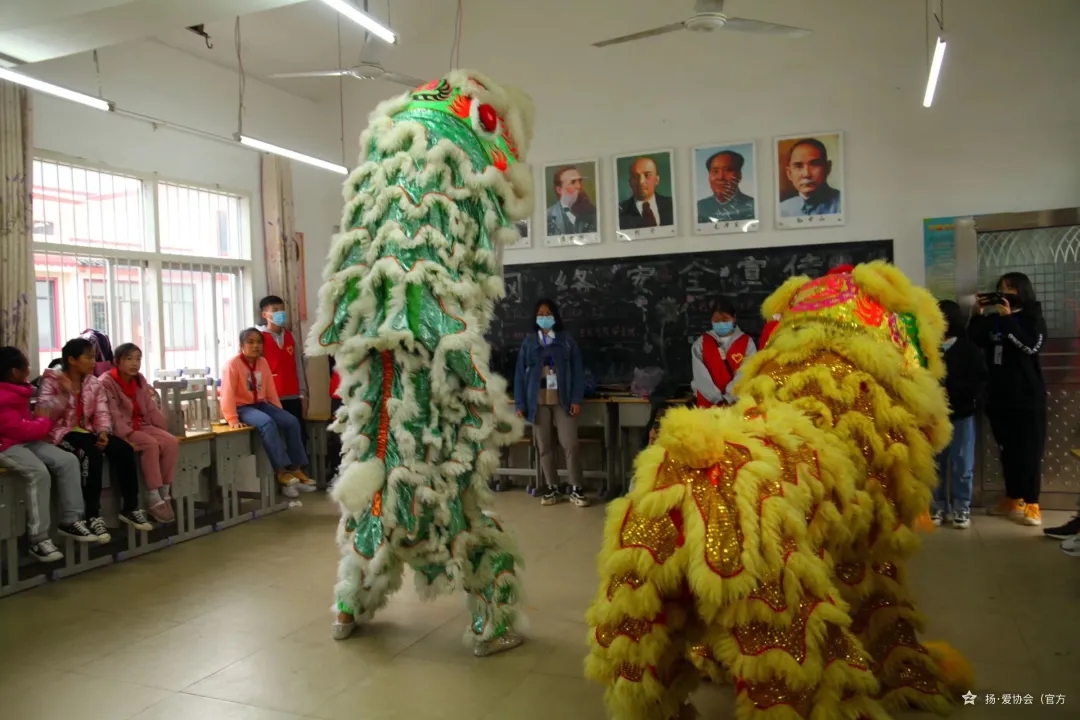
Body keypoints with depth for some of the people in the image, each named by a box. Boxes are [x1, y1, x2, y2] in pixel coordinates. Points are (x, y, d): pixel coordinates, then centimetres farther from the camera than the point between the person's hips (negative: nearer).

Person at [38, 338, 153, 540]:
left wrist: (103, 432, -16)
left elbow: (102, 412, 4)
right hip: (61, 433, -6)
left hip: (86, 431, 6)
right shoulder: (51, 381, -5)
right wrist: (64, 394, -28)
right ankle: (93, 516, -30)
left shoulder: (94, 383, 10)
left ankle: (130, 508, -6)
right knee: (93, 453, -35)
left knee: (124, 449, -18)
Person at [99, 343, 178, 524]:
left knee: (172, 442, -16)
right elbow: (113, 415, -18)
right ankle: (154, 499, -25)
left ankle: (164, 494, -11)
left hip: (141, 426, 7)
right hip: (120, 430, -7)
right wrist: (126, 436, -28)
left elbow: (152, 408, 12)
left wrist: (165, 431, 3)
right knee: (151, 444, -31)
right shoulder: (106, 382, -9)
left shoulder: (140, 380, 12)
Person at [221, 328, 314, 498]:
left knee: (292, 422, -13)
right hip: (242, 407, -7)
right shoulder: (233, 364, -12)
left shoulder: (263, 362, 8)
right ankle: (281, 472, -33)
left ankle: (296, 469, -9)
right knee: (268, 423, -34)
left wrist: (279, 412, 6)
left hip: (262, 404, 7)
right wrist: (232, 419, -26)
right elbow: (227, 393, -18)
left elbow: (270, 390, 11)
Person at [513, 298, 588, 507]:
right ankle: (552, 489, 16)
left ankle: (576, 489, 3)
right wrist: (520, 403, -1)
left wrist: (577, 399, -7)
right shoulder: (529, 342, 7)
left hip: (563, 400, -1)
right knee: (544, 447, 5)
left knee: (570, 444, -7)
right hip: (538, 401, 2)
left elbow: (577, 370, 2)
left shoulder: (566, 339, 5)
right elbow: (520, 373, 6)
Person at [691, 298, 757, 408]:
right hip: (708, 403, 1)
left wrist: (728, 398, -19)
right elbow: (701, 376, -5)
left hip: (737, 403, -1)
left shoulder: (746, 342, 3)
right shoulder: (701, 343, 5)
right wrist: (717, 399, -15)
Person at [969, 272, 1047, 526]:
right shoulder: (993, 319, 12)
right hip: (998, 396, 4)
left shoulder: (1033, 317, 2)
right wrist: (979, 315, -7)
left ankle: (1031, 504, -1)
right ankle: (1012, 499, 18)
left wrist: (1008, 319, -15)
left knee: (1029, 450, -5)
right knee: (1007, 449, 9)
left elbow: (1031, 346, -14)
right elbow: (974, 342, 1)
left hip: (1027, 396, -4)